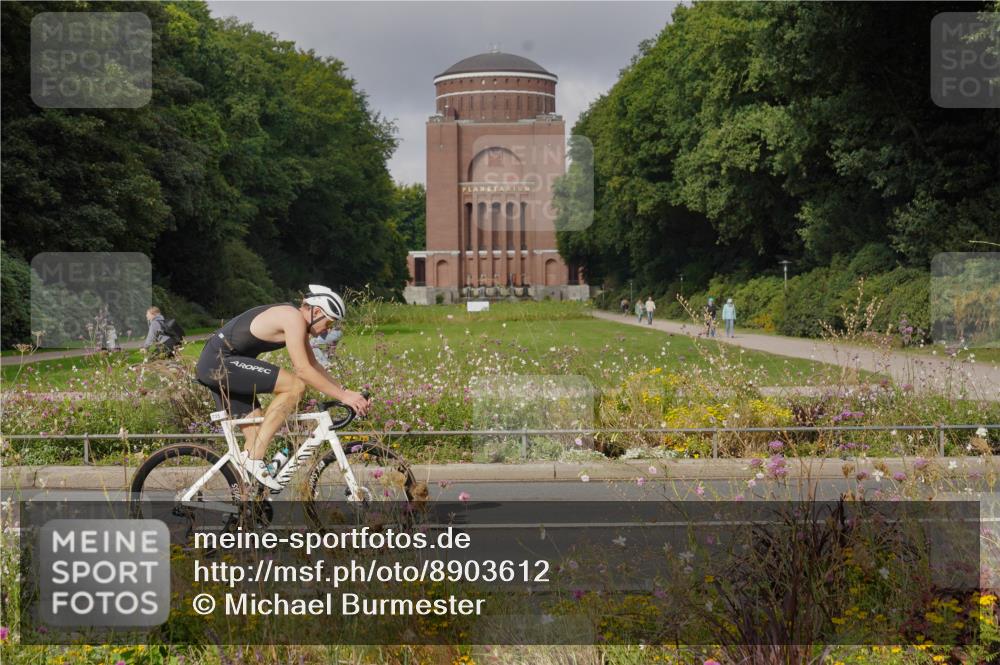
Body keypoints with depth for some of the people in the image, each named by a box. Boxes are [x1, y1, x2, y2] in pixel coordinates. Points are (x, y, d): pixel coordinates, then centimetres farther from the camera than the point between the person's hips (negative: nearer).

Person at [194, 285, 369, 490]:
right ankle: (254, 456, -17)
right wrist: (343, 396, -18)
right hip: (220, 361, -11)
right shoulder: (293, 317, -15)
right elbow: (302, 370, -21)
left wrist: (345, 391, 11)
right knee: (295, 385, -17)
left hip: (212, 366, 11)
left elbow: (314, 366, 21)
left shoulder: (297, 321, 16)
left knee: (257, 436, 9)